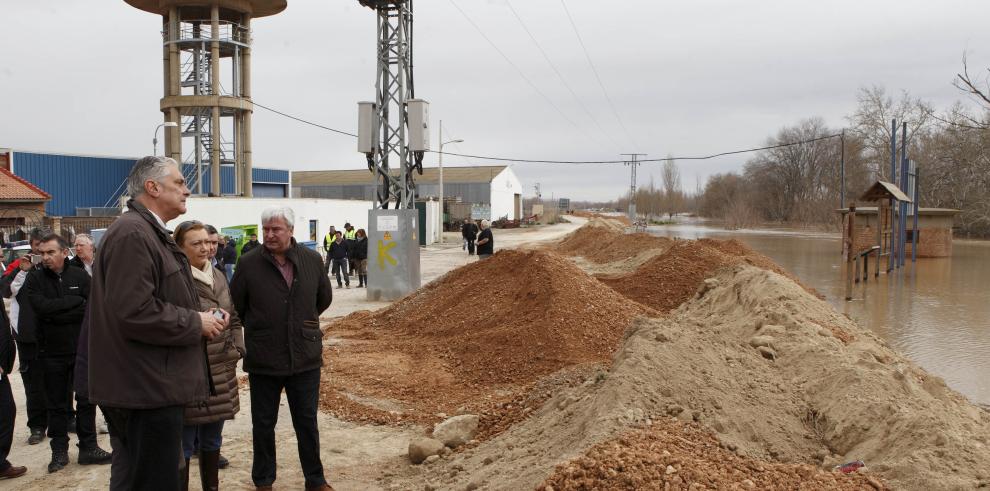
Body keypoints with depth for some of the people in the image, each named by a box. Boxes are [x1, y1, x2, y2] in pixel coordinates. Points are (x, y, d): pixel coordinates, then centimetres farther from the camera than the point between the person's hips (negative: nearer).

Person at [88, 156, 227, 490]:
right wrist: (196, 323, -13)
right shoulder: (132, 234, -17)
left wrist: (201, 319, 8)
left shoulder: (151, 233, 18)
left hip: (149, 386, 11)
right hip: (146, 389, -11)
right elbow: (134, 313, -26)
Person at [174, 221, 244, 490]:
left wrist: (237, 348, 7)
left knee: (212, 442, 19)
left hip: (222, 373, 7)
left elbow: (234, 318, 19)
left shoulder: (218, 277, 11)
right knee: (184, 445, 0)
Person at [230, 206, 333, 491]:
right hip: (263, 360, -1)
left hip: (305, 358, 1)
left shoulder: (312, 260, -1)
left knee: (307, 422, 13)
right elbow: (235, 306, 2)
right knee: (263, 425, 12)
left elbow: (325, 298, 15)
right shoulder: (249, 264, -8)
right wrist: (257, 329, 9)